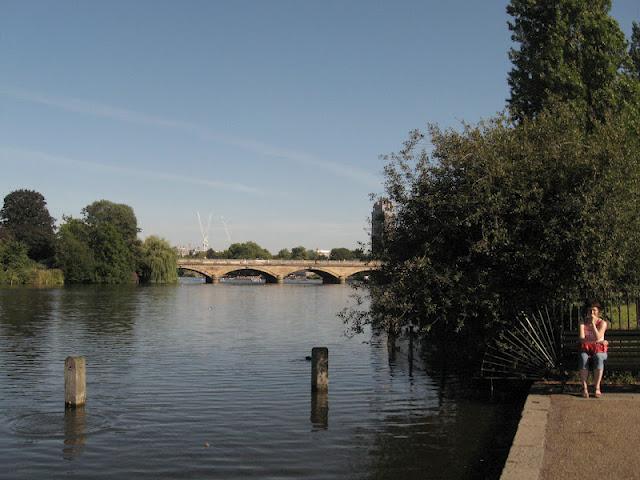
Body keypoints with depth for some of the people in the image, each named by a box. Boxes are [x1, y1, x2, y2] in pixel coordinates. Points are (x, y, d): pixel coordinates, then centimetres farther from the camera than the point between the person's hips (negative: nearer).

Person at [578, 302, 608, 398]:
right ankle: (584, 388, -34)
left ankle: (597, 388, -33)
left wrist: (593, 323, -17)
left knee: (598, 358, -37)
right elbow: (582, 339, -9)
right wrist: (599, 341, -13)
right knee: (583, 359, -36)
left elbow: (597, 338, -16)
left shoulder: (602, 323, -1)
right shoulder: (582, 322, 2)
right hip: (585, 349, 1)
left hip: (598, 350, -1)